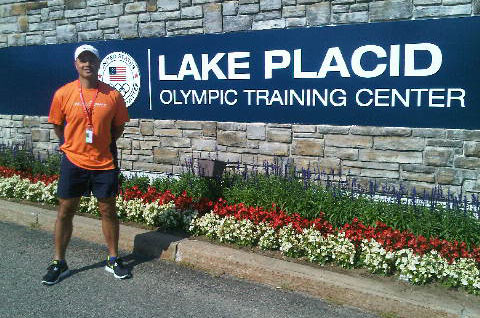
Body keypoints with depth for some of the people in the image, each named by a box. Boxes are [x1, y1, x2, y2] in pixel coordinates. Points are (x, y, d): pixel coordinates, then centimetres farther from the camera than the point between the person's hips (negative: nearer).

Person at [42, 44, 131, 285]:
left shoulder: (113, 95, -4)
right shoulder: (63, 94, -4)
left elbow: (119, 126, 9)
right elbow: (57, 125, 9)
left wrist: (105, 144, 7)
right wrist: (71, 145, 12)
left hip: (104, 163, 0)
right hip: (73, 162, 0)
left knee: (108, 211, 9)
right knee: (65, 211, 7)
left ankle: (113, 260, 24)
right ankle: (59, 263, 23)